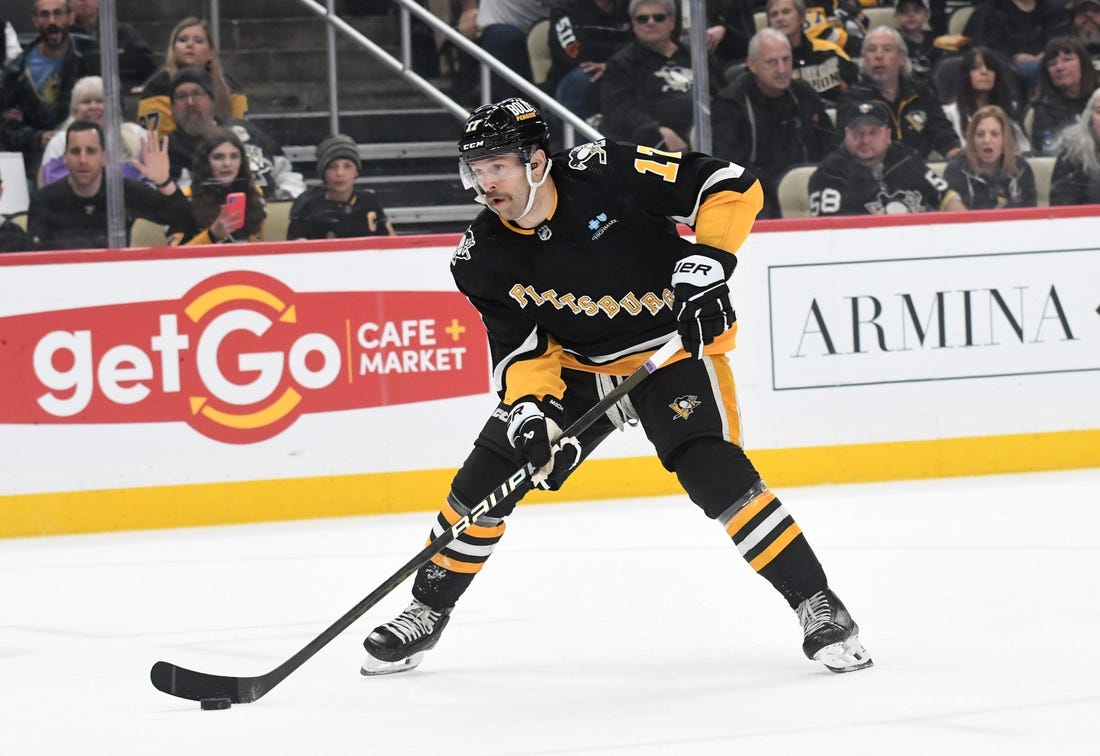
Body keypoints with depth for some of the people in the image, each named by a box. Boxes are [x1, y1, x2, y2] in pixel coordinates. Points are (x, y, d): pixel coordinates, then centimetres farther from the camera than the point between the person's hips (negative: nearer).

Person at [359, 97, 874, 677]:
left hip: (674, 347, -5)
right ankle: (427, 611, 17)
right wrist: (530, 409, -25)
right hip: (576, 366, 5)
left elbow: (733, 186, -21)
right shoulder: (484, 259, -11)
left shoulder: (607, 174, -25)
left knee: (714, 472, -25)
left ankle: (816, 604, -15)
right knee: (487, 472, -2)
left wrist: (705, 265, -30)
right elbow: (522, 348, -7)